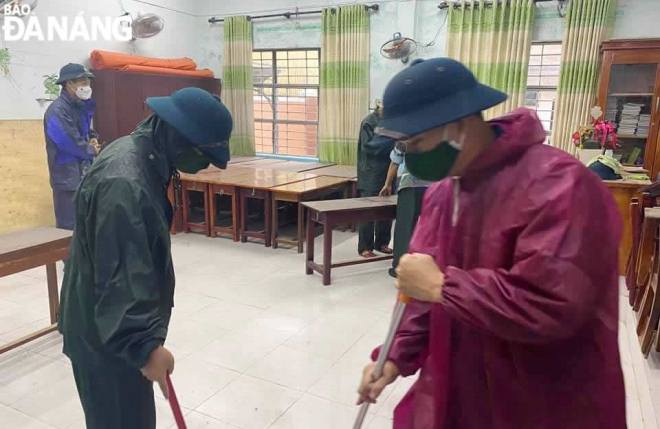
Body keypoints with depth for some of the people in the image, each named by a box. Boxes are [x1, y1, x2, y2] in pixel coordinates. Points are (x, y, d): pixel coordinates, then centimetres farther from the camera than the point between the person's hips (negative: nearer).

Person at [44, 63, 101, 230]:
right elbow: (70, 143, -23)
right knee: (70, 227, -1)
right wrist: (92, 151, -6)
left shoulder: (81, 107, 11)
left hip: (85, 174, 8)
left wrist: (93, 139, 0)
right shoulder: (58, 111, -17)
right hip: (68, 177, -8)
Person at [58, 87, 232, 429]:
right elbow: (119, 278, -31)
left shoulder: (138, 153, 2)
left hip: (116, 323, 9)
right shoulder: (123, 183, -31)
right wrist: (144, 345, -28)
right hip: (104, 333, -9)